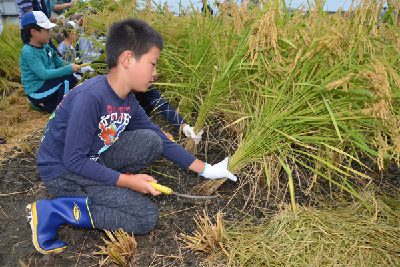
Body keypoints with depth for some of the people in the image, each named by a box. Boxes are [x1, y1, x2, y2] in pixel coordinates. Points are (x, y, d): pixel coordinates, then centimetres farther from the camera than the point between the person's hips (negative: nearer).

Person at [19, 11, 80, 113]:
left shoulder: (46, 47, 4)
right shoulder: (28, 51, -21)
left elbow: (59, 62, 10)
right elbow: (44, 74, -28)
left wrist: (71, 66, -11)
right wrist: (69, 69, -29)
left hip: (46, 84, 9)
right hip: (36, 92, -9)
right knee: (68, 77, -19)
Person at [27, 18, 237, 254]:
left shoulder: (129, 101, -3)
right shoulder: (90, 97, -28)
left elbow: (161, 139, 3)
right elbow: (74, 160, -24)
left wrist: (206, 170, 2)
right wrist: (128, 181, -19)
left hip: (93, 159, 7)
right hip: (63, 173, -7)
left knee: (150, 141, -9)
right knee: (146, 218, -13)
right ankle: (52, 211, -9)